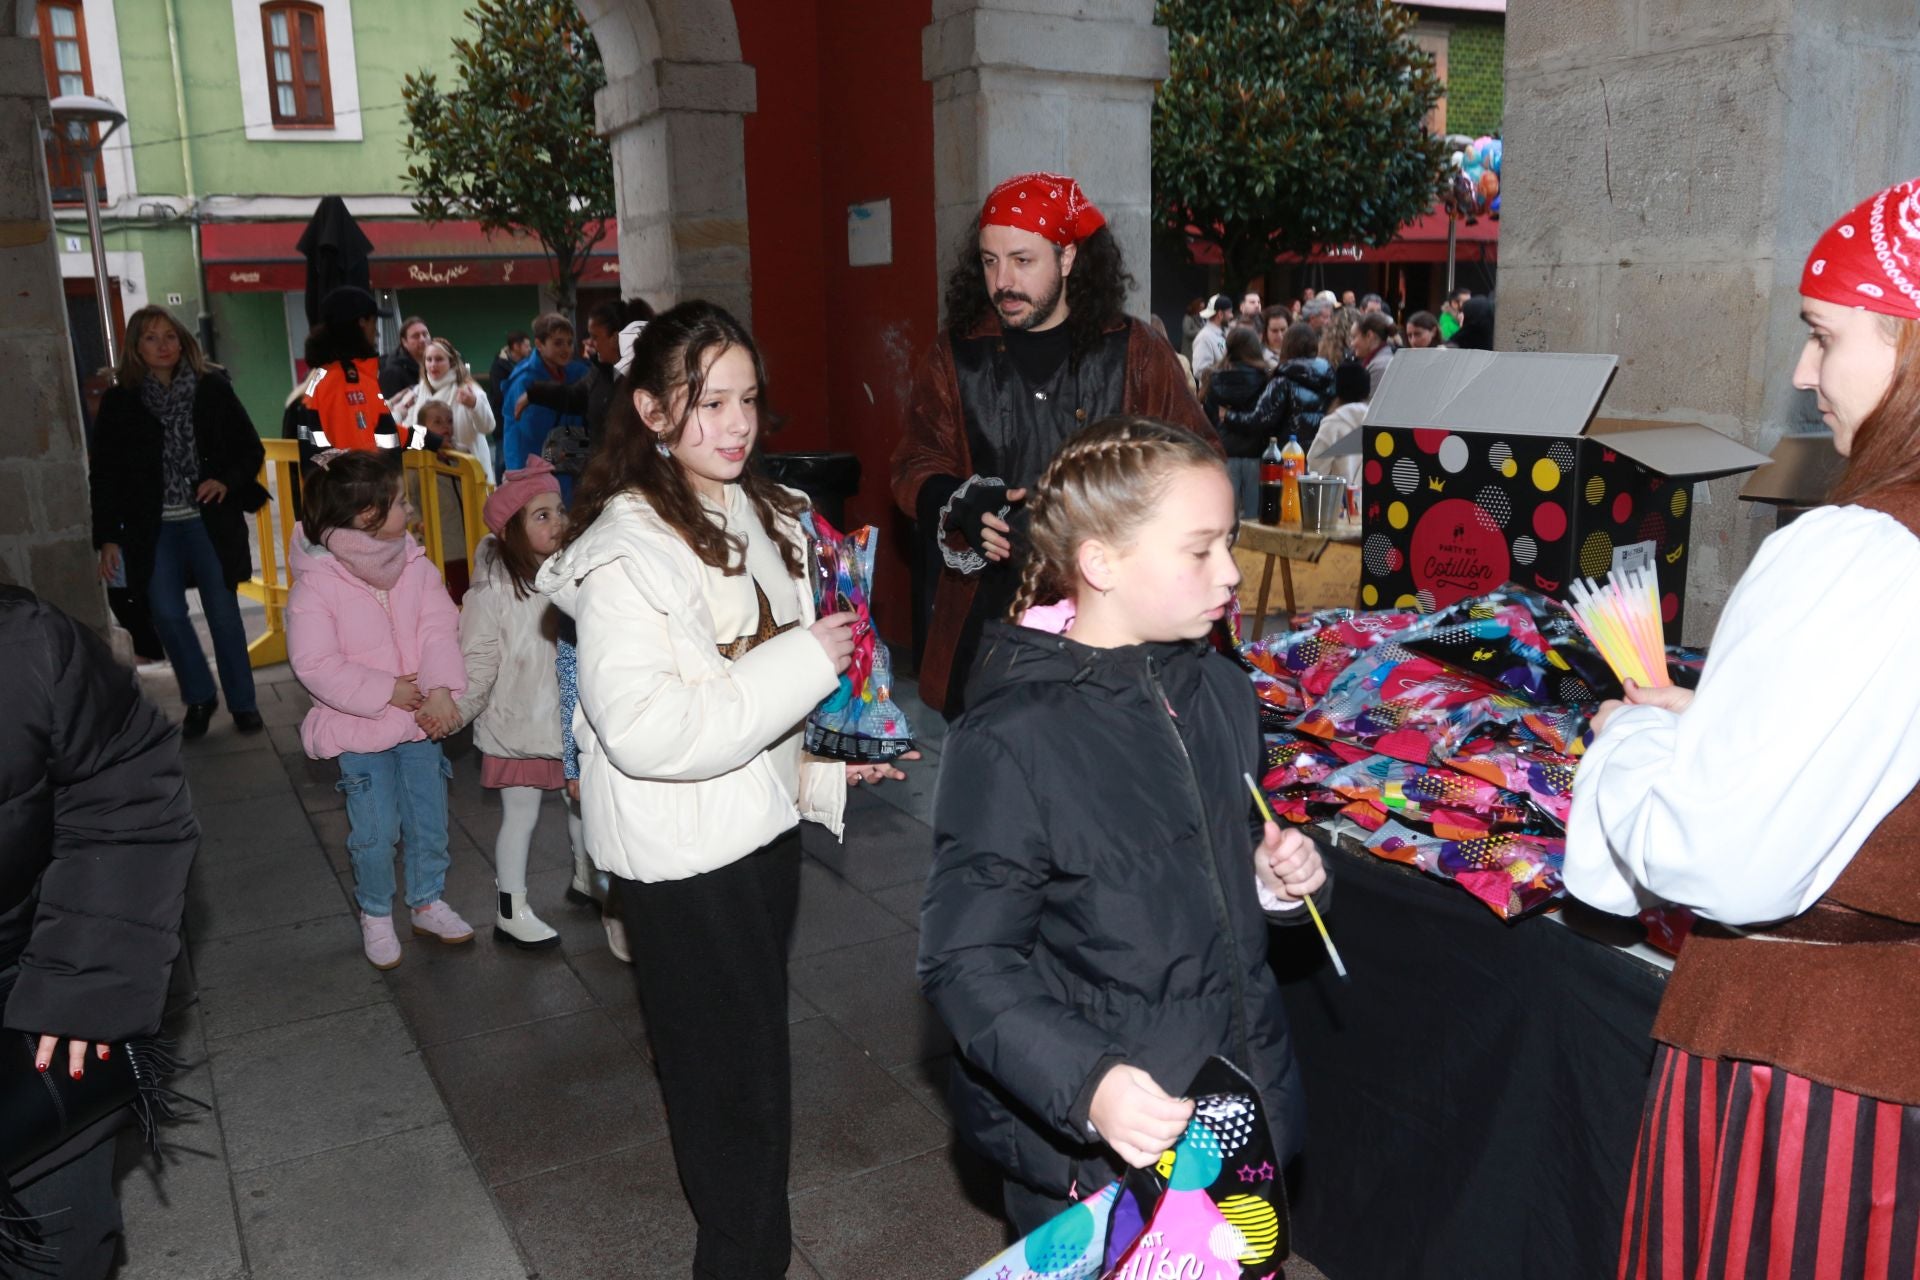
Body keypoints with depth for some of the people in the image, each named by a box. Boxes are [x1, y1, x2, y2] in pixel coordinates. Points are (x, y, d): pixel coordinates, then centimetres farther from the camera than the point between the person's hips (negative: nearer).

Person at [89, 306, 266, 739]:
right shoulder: (119, 401, 1)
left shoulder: (213, 389, -2)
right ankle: (199, 697, 20)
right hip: (154, 528, 1)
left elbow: (251, 450, 5)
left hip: (211, 521, -1)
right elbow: (104, 475, 2)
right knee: (167, 614, 0)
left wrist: (227, 481, -15)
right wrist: (107, 538, -2)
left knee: (223, 613, 4)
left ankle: (242, 701, 18)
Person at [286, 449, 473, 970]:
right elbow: (314, 664, -19)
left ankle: (427, 902, 35)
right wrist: (386, 691, -20)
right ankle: (375, 915, 28)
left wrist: (441, 689, -25)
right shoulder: (317, 581, -16)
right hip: (359, 730, -4)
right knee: (376, 831, 4)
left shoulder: (415, 565, -3)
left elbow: (440, 630, -9)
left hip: (422, 719, 4)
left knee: (429, 822, 13)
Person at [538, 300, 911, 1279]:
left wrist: (828, 758, 11)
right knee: (736, 1087, 5)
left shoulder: (765, 516, 6)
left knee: (751, 1059, 23)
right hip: (682, 855, -8)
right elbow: (644, 729, -30)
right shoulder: (626, 550, -20)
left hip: (764, 823, 8)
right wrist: (805, 663, -28)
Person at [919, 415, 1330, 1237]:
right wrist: (1087, 1085, -32)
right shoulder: (1012, 743, -23)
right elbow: (967, 964, -20)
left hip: (1242, 1099, 7)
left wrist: (1275, 882, -3)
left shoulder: (1220, 691, 1)